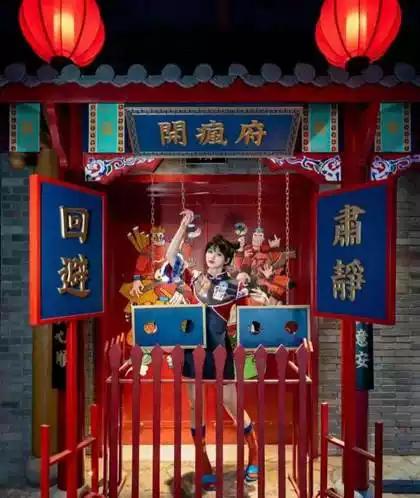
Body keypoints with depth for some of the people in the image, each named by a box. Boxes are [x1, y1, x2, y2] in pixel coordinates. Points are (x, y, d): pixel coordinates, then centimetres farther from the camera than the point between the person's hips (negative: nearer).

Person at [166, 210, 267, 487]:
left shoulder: (235, 286, -3)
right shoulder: (196, 279, 4)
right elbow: (170, 256, 3)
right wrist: (184, 226, -3)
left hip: (220, 350, -3)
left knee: (231, 405, 5)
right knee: (195, 406, 8)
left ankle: (255, 454, 29)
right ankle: (204, 466, 23)